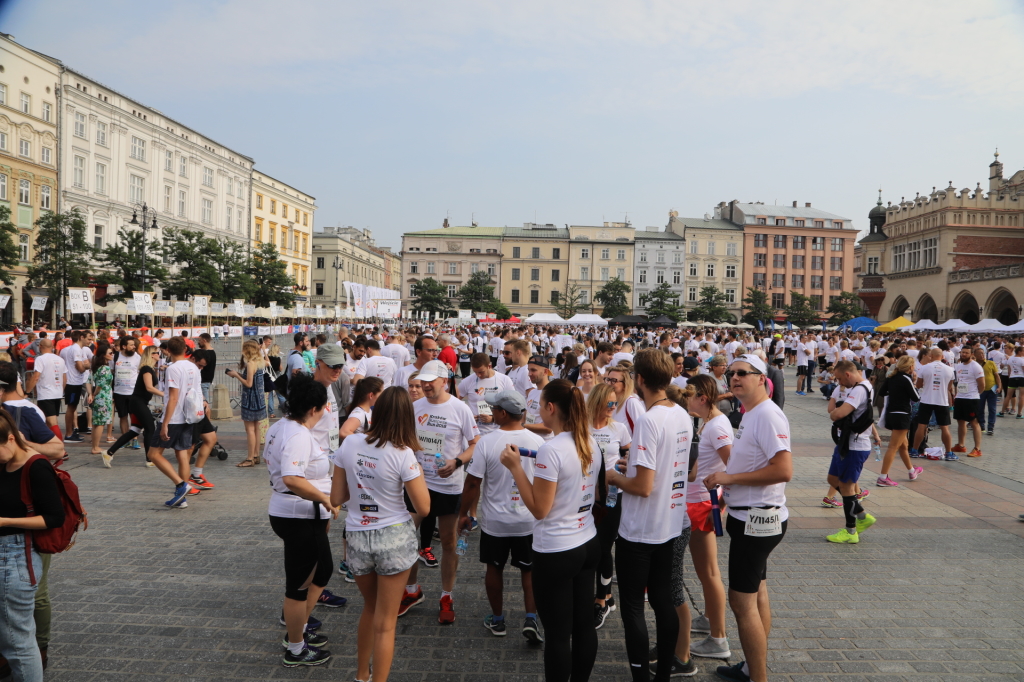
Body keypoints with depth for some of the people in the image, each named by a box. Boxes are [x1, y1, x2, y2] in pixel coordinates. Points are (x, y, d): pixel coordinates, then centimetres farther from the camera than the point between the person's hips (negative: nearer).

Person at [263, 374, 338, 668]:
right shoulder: (299, 436, -24)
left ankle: (298, 628, 37)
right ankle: (296, 650, 23)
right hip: (300, 517, -10)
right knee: (300, 583, 6)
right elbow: (292, 479, -37)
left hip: (284, 510, 10)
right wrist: (326, 500, -28)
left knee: (323, 569, 23)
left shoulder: (278, 427, 7)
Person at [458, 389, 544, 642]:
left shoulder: (486, 442, -17)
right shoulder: (538, 441, -9)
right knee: (529, 570, 17)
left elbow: (473, 483, -13)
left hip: (495, 521, -1)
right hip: (529, 520, 2)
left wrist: (463, 513, 1)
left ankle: (497, 620, 30)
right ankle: (531, 618, 7)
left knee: (494, 568, 18)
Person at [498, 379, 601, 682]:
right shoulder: (590, 444, 3)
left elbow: (539, 509, -19)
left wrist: (516, 467, -14)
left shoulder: (551, 449, -22)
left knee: (557, 633, 5)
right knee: (584, 625, 18)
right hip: (588, 543, 8)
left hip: (556, 551, -8)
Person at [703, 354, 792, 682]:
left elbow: (783, 470, -29)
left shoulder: (767, 415, -20)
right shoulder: (749, 415, 12)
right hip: (748, 516, 10)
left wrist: (730, 477, -22)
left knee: (742, 601, -4)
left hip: (756, 520, -10)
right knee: (757, 594, 19)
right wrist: (729, 491, 9)